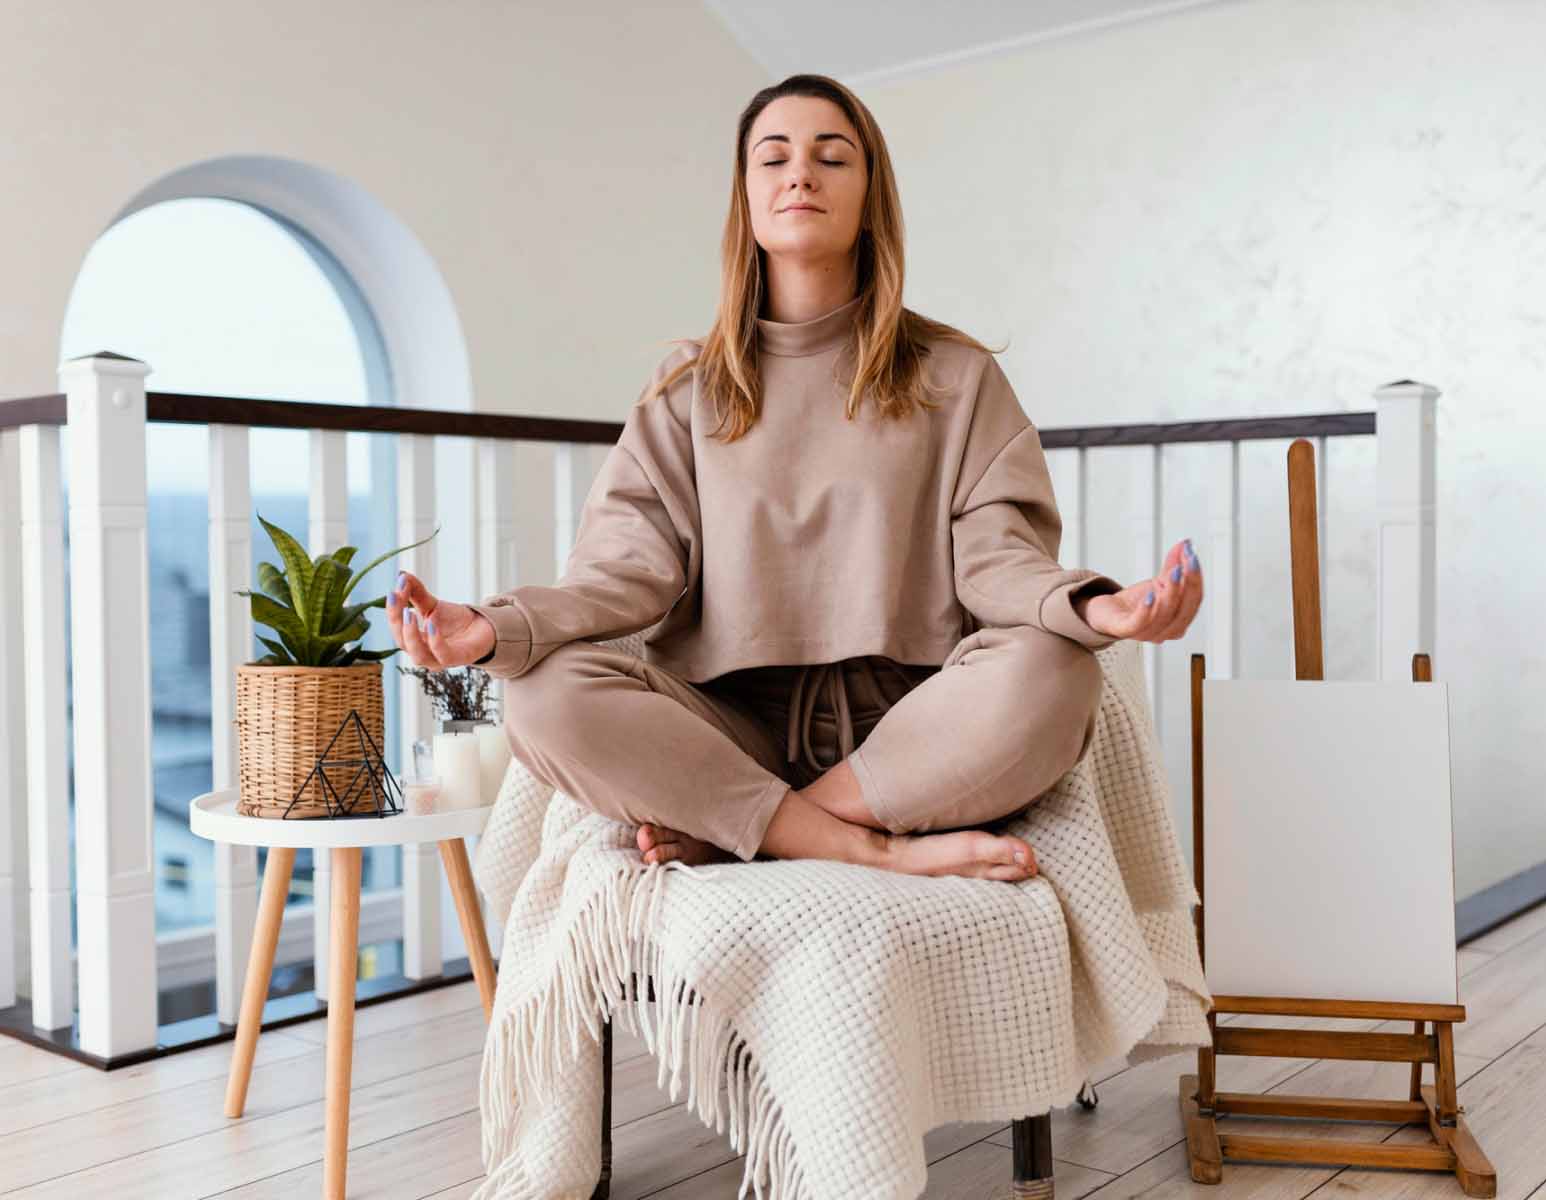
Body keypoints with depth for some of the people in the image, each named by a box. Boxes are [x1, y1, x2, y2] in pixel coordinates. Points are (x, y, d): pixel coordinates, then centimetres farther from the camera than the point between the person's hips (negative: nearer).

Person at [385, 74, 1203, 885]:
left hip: (908, 733, 0)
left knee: (1048, 672, -32)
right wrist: (499, 630, -17)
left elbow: (994, 553, 0)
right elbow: (630, 567, 3)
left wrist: (1089, 608, -24)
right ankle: (890, 851, -26)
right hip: (736, 729, 1)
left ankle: (714, 829, -21)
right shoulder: (689, 388, 14)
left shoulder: (954, 377, 11)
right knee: (550, 697, -27)